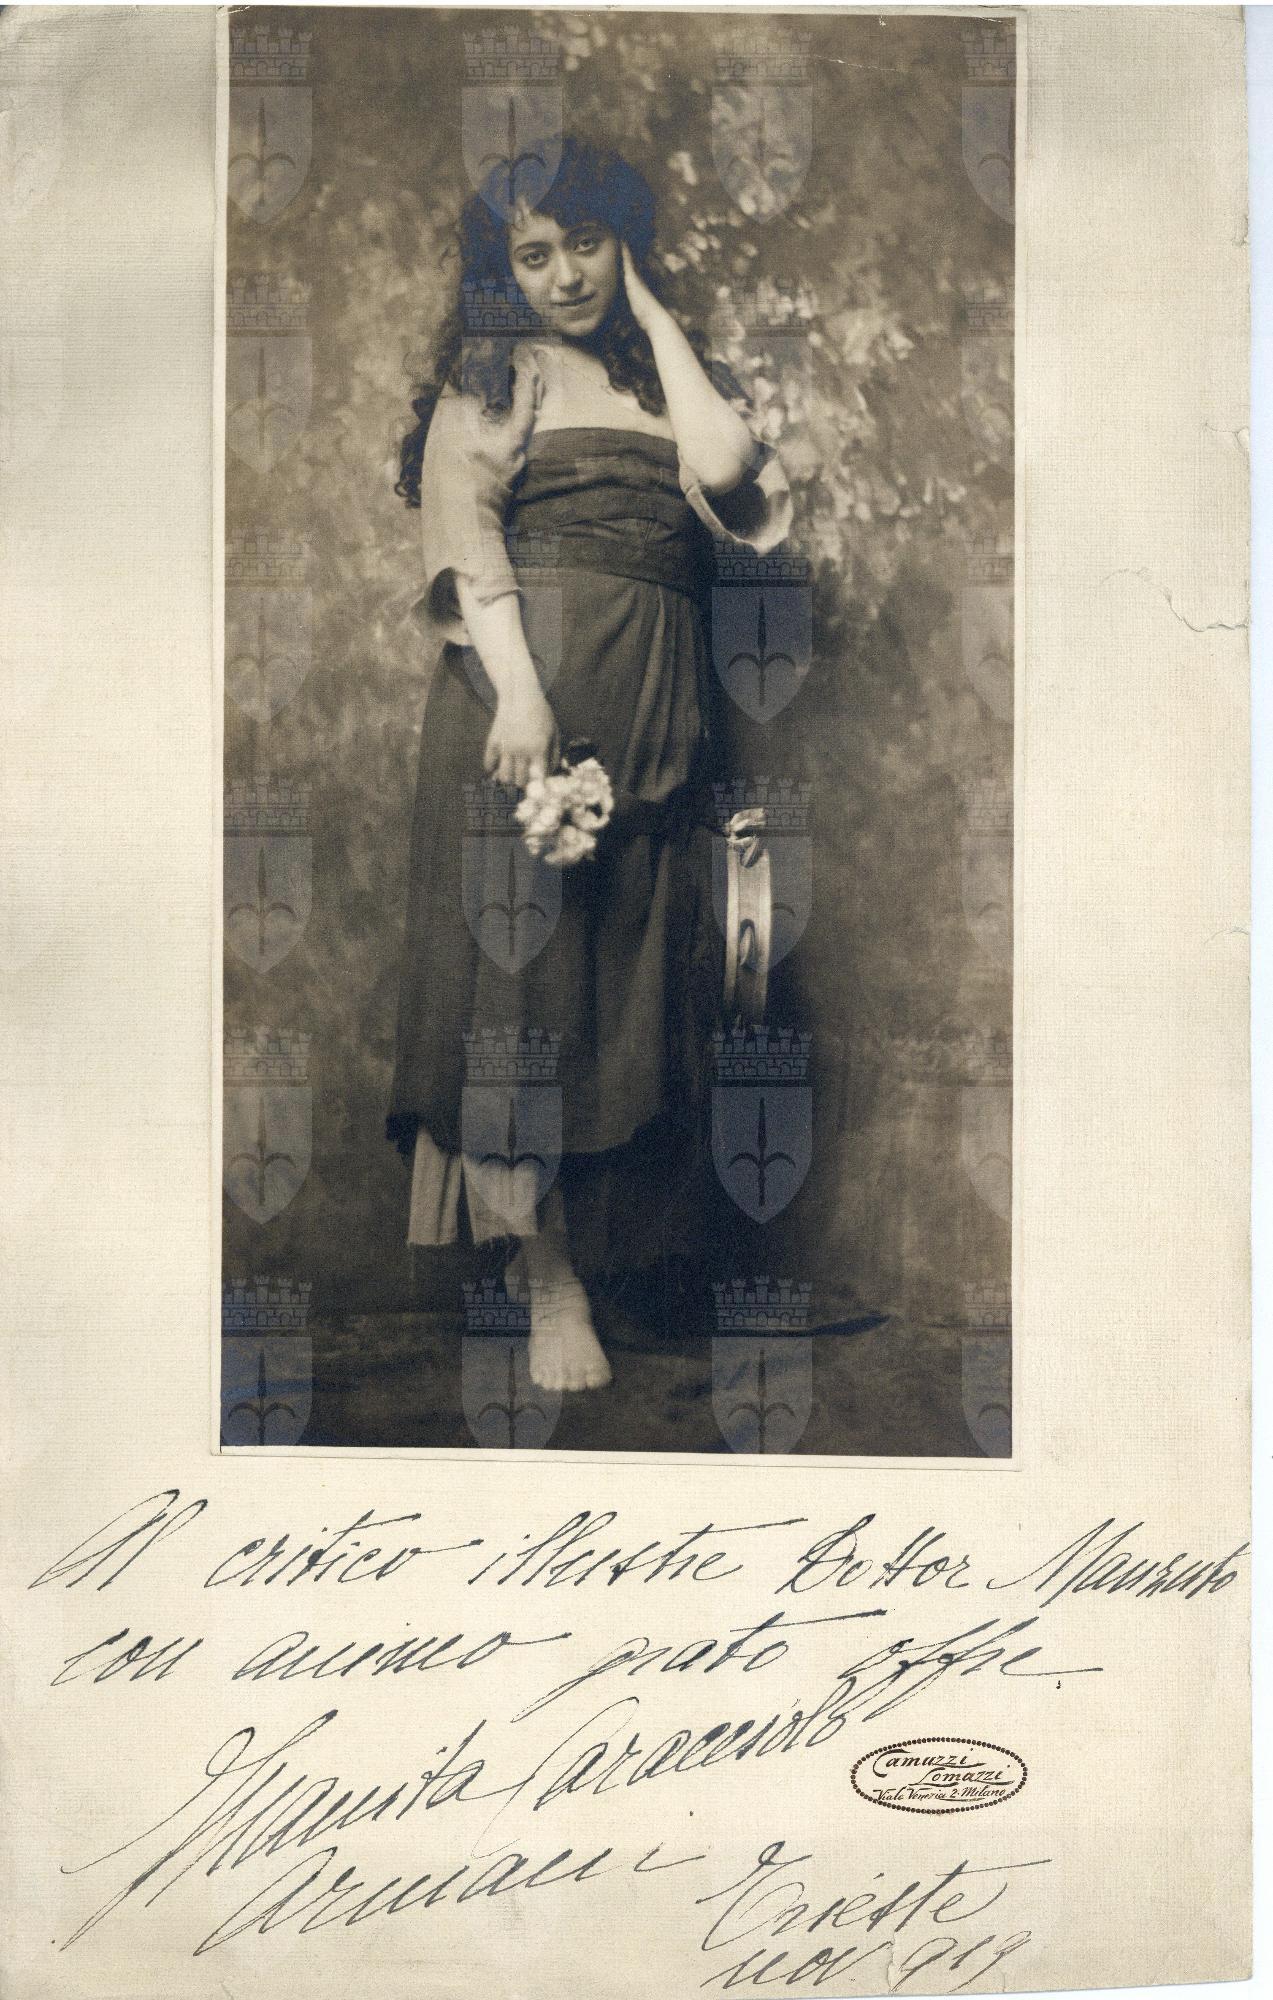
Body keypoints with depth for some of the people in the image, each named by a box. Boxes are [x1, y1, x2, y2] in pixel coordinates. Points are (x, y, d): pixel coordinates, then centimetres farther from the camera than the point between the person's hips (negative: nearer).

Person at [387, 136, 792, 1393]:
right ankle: (546, 1273, -8)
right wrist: (516, 687, -19)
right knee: (519, 954, -10)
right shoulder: (491, 371, 11)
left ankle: (600, 1232, 10)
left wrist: (651, 311, 8)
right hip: (520, 681, -4)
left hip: (654, 700, 4)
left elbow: (727, 473, 0)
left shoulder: (665, 377, 21)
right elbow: (464, 525, -4)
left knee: (626, 970, 2)